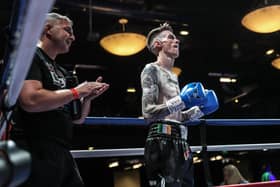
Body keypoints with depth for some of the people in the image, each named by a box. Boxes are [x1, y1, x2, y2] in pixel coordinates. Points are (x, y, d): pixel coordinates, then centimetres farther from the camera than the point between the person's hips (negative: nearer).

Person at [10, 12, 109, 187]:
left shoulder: (61, 72, 19)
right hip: (37, 153, -9)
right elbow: (31, 100, -24)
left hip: (62, 153, 9)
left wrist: (87, 97, 1)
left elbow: (77, 118, 21)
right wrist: (76, 92, -13)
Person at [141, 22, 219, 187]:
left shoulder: (173, 76, 23)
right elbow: (148, 112, -13)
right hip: (162, 141, -9)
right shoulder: (152, 70, -2)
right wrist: (182, 101, -16)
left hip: (181, 142, 9)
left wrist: (200, 110, 17)